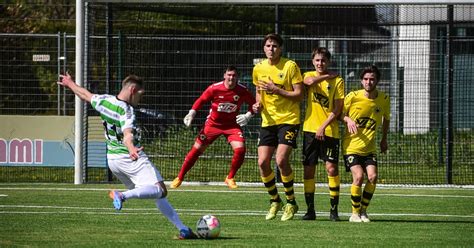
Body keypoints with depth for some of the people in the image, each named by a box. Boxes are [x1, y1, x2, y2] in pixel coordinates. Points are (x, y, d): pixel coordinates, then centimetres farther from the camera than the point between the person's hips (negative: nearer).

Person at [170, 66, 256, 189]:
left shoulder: (242, 91, -12)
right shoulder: (215, 88, -15)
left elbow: (253, 104, 4)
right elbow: (201, 100, -1)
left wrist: (248, 115, -11)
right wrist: (192, 113, -11)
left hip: (232, 124, 1)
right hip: (213, 123, -1)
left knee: (240, 149, -20)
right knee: (197, 149, 0)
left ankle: (230, 178, 2)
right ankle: (179, 178, 16)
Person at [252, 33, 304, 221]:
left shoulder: (290, 66, -7)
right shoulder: (258, 68, 7)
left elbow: (299, 94, -9)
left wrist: (277, 90, -18)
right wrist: (258, 104, 1)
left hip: (289, 119, -5)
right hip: (268, 120, 5)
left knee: (281, 160, -19)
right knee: (263, 162, -4)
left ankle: (291, 202, -1)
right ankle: (275, 201, 17)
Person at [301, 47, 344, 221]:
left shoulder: (337, 81, 0)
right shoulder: (309, 76, 9)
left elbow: (338, 109, -4)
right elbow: (310, 81, -18)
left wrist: (323, 126, -13)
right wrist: (327, 76, -6)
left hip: (329, 130, -2)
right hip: (310, 129, 2)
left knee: (331, 168, -9)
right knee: (308, 169, 1)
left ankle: (334, 209, -1)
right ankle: (310, 210, 9)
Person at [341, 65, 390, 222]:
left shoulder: (384, 99, -2)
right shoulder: (353, 97, -10)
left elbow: (386, 118, 18)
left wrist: (384, 139, 20)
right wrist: (348, 119, -20)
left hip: (369, 147, 3)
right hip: (351, 145, -3)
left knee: (372, 177, -14)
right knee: (358, 176, -19)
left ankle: (363, 211, 5)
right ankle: (355, 213, -3)